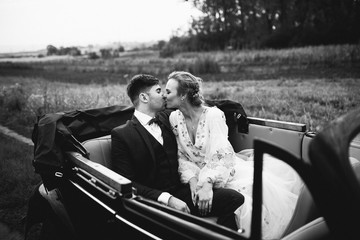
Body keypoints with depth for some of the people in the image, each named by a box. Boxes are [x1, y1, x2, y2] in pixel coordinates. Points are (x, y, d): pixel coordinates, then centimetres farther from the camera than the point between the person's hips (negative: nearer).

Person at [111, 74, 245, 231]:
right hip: (155, 202, -5)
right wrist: (167, 199, -19)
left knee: (235, 198, -19)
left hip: (184, 192, 6)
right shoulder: (121, 134, -2)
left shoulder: (167, 118, 15)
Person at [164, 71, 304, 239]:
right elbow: (183, 156, 0)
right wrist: (192, 180, -17)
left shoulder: (213, 115, -17)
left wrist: (207, 183, -37)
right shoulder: (175, 118, -2)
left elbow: (221, 157, -24)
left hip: (228, 171, -2)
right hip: (201, 175, 3)